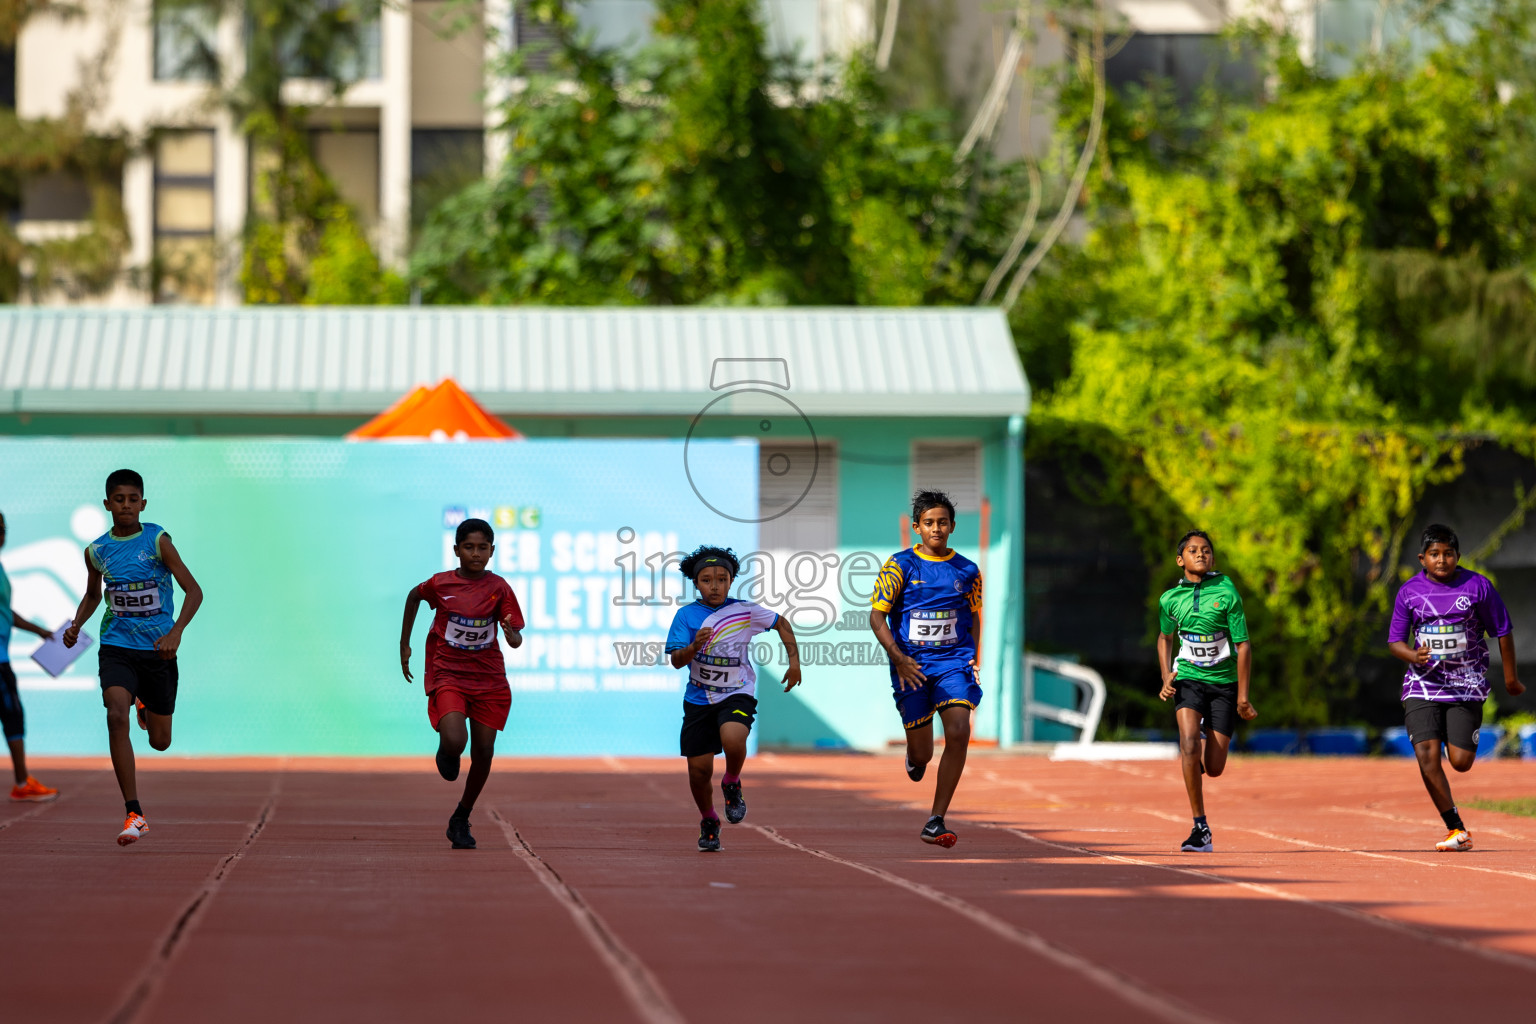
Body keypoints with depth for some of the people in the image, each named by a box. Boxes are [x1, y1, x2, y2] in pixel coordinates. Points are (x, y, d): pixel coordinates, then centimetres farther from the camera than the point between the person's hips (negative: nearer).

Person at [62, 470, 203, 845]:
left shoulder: (157, 541, -9)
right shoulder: (97, 551, 2)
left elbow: (193, 591, -11)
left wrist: (176, 633, -26)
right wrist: (76, 624, 3)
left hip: (158, 649, -1)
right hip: (116, 647, 1)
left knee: (160, 742, 9)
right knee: (117, 717, -25)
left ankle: (147, 707, 49)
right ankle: (134, 815, -24)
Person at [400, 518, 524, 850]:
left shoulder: (499, 588, -5)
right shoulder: (440, 584, -7)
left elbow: (516, 640, -7)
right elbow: (414, 596, 15)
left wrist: (511, 633, -32)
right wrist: (404, 645, 17)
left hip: (489, 679, 2)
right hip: (447, 675, -2)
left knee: (483, 752, 3)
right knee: (455, 742, -24)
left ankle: (461, 820, 23)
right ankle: (446, 752, 16)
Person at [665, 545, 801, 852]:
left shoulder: (745, 611, -4)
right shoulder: (686, 615, -4)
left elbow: (781, 623, 12)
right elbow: (676, 661, -11)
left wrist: (794, 660, 5)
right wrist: (694, 647, -32)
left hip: (737, 694, -2)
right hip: (699, 698, 2)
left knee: (732, 739, -33)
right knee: (699, 769, 1)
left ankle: (732, 784, -1)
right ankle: (708, 822, 29)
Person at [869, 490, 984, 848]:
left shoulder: (967, 571, 7)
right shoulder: (900, 565, -2)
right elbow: (876, 616, -3)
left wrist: (973, 660, 7)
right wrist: (897, 657, -16)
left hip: (954, 662, 1)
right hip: (911, 667, -1)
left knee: (959, 732, -21)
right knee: (922, 753, 2)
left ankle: (936, 822, -16)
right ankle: (915, 758, 45)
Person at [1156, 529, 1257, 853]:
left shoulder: (1226, 593, -10)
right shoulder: (1170, 599, -1)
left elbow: (1243, 645, -6)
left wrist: (1243, 697, -6)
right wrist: (1166, 677, 3)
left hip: (1224, 681, -1)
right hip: (1188, 678, 1)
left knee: (1213, 768, -2)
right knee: (1189, 745, -23)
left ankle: (1205, 747, 38)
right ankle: (1200, 829, -16)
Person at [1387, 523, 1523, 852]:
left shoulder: (1478, 586, -4)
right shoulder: (1409, 592, 0)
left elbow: (1503, 632, 5)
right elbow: (1395, 641, 5)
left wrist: (1511, 678, 10)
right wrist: (1413, 656, -17)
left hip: (1467, 685, -1)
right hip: (1423, 685, 1)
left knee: (1461, 762, -9)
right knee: (1426, 755, -17)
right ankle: (1456, 829, -8)